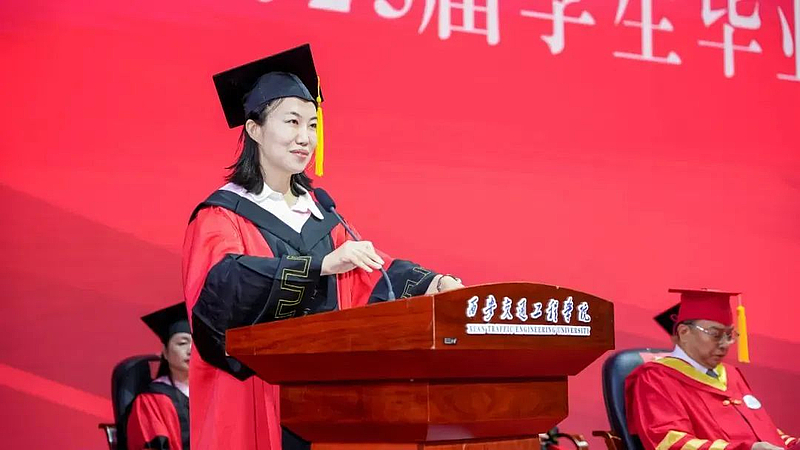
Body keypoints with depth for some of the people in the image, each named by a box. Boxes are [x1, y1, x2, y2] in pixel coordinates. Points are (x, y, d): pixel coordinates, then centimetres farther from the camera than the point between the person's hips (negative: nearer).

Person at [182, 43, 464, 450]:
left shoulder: (318, 214, 14)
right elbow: (223, 286, -24)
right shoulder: (222, 215, -6)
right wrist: (322, 264, -35)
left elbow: (368, 274, 9)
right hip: (256, 400, -6)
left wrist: (432, 282, -11)